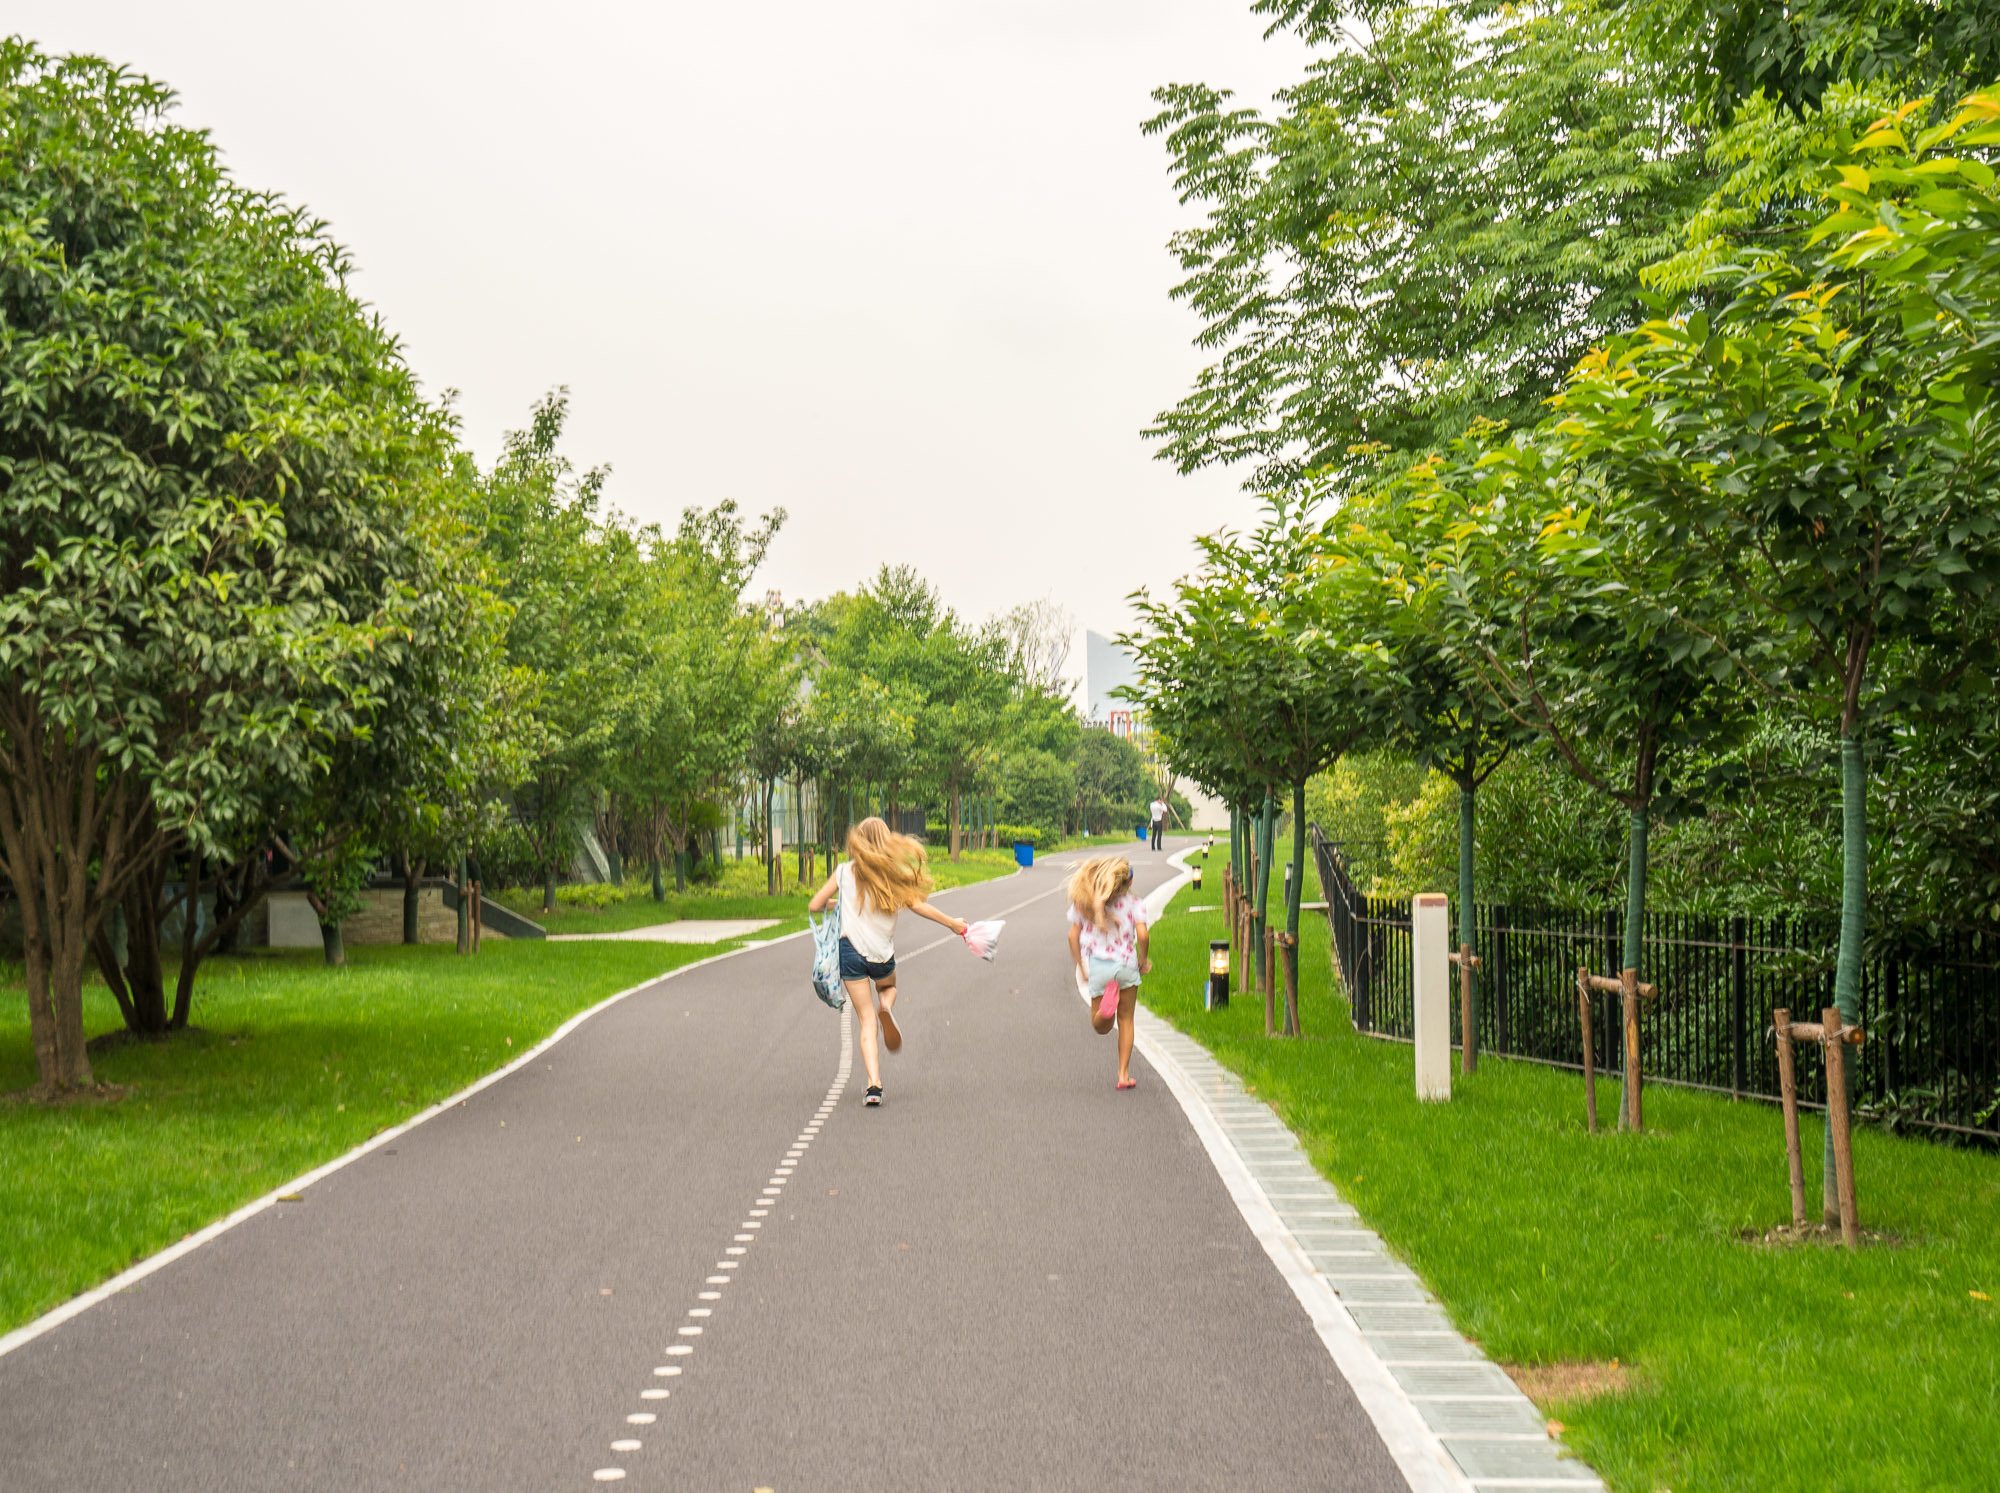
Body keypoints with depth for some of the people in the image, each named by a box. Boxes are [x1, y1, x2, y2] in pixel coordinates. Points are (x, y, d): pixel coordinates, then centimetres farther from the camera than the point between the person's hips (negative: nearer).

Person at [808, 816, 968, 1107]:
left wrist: (836, 903, 26)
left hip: (850, 951, 0)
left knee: (867, 1021, 6)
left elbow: (815, 906, 5)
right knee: (889, 987, 34)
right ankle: (887, 1010, -2)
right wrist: (953, 923, 3)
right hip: (882, 954, 0)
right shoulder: (892, 873, 1)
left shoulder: (845, 871, 3)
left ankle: (874, 1084, -10)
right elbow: (917, 905, -7)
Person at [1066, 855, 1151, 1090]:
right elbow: (1142, 935, -14)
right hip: (1126, 964, -1)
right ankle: (1124, 1073, 9)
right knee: (1126, 1020, 14)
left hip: (1097, 965, 1)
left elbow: (1073, 936, 2)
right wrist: (1143, 961, 3)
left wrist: (1081, 968, 11)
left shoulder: (1083, 902, 3)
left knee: (1100, 1027, 11)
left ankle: (1107, 1005, -26)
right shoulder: (1132, 903, -4)